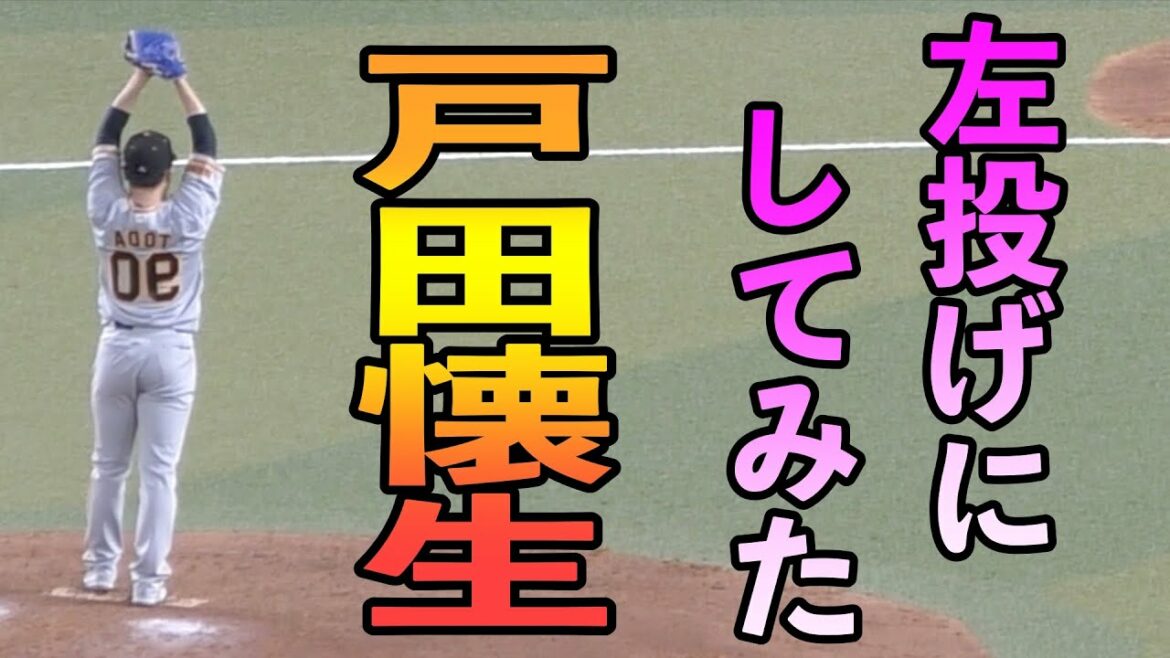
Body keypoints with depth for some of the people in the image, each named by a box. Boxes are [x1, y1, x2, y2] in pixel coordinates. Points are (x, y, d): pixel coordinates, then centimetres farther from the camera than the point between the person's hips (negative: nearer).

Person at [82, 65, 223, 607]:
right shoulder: (188, 218, -13)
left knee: (108, 466, 15)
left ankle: (100, 567, 23)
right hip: (170, 354, -2)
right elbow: (207, 149, -3)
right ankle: (148, 579, 1)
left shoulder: (107, 214, -9)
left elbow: (105, 141, 2)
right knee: (158, 472, 1)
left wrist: (140, 77, 3)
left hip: (117, 349, 2)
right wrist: (179, 80, -1)